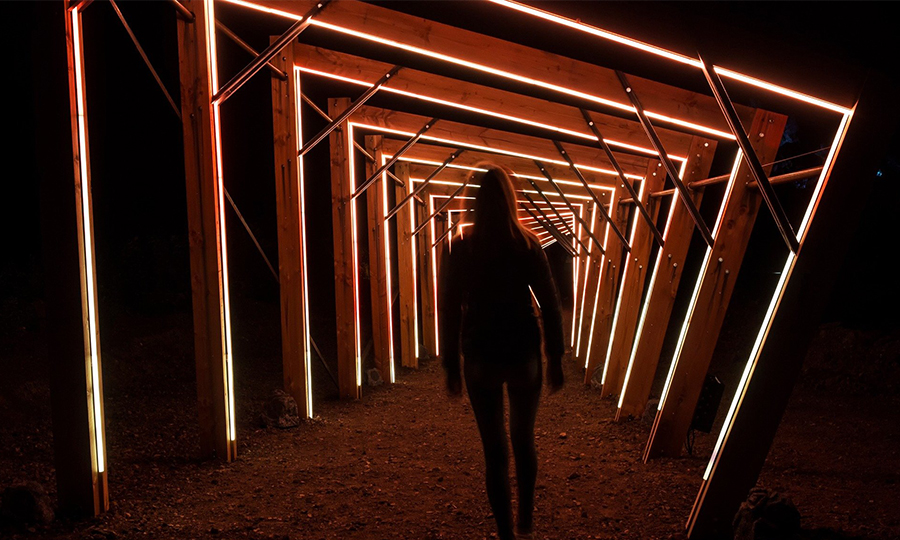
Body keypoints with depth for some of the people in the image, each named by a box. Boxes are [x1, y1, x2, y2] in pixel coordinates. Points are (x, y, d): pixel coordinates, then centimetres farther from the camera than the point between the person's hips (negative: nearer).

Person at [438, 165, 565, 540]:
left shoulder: (459, 248, -8)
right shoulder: (528, 244, -7)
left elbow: (448, 311, -6)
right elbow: (550, 306, -5)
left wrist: (451, 366, 3)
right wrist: (555, 359, 5)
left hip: (480, 358, -1)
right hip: (524, 354, 2)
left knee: (494, 449, 10)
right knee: (524, 439, 23)